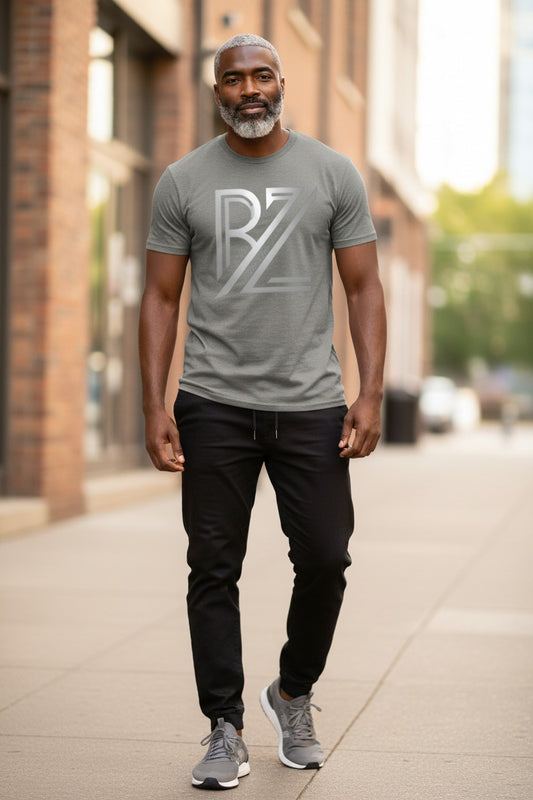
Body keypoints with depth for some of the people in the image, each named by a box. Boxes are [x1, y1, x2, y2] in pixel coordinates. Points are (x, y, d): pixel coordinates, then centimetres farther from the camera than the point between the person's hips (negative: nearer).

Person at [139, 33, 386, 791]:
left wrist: (371, 394, -8)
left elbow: (364, 287, 2)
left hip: (310, 406, 0)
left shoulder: (332, 173, 3)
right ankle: (226, 730, 12)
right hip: (214, 408, 0)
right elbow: (161, 297, 4)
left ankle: (294, 695, 26)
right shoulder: (183, 181, 3)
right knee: (214, 570, 2)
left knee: (325, 559, 0)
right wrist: (155, 407, -4)